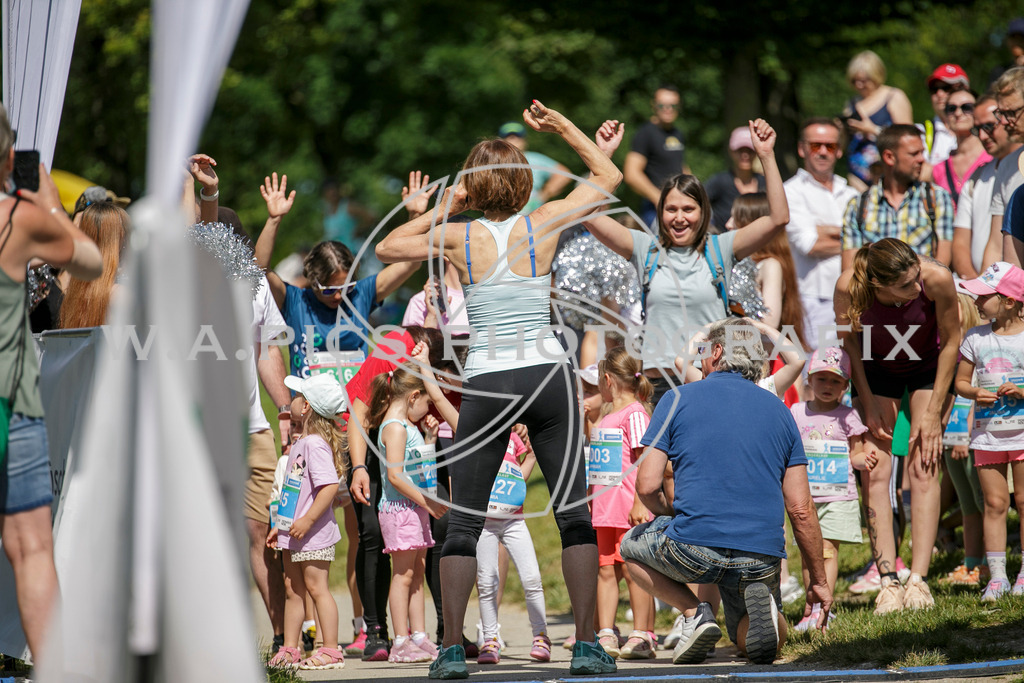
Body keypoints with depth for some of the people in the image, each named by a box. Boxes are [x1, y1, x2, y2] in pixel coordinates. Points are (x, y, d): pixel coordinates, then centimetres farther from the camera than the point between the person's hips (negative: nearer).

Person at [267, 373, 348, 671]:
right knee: (293, 588, 11)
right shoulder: (300, 444, 14)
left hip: (313, 534, -10)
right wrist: (281, 525, 22)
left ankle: (330, 651, -3)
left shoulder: (315, 444, -17)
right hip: (294, 534, 10)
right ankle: (289, 649, 16)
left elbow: (329, 486, -26)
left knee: (316, 587, -7)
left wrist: (308, 520, -26)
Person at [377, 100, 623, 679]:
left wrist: (442, 210, 17)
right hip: (548, 377, 0)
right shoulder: (544, 224, 1)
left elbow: (387, 247, 17)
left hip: (486, 385, 0)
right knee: (574, 514, 4)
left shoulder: (459, 237, 0)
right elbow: (610, 177, 16)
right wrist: (563, 127, 20)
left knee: (465, 521, 6)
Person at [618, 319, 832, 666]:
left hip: (695, 548, -3)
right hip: (762, 558, 3)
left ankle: (694, 613, 4)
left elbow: (647, 485, -2)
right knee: (760, 638, 28)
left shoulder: (679, 399, 4)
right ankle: (759, 602, -9)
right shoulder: (779, 410, 13)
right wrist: (819, 580, 17)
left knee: (632, 546, 29)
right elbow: (801, 510, 9)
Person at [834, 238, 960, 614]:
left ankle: (918, 580, -13)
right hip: (875, 368, 1)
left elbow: (951, 341, -18)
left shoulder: (937, 279, -35)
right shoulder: (849, 286, -33)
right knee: (875, 471, -10)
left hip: (928, 365, -1)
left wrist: (933, 411, -15)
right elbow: (849, 341, -11)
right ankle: (888, 581, -11)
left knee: (924, 467, -12)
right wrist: (868, 403, -9)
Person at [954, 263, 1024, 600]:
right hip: (987, 433, 2)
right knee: (994, 503, 2)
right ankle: (997, 575, 4)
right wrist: (975, 393, -11)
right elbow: (960, 381, 9)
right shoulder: (975, 338, 4)